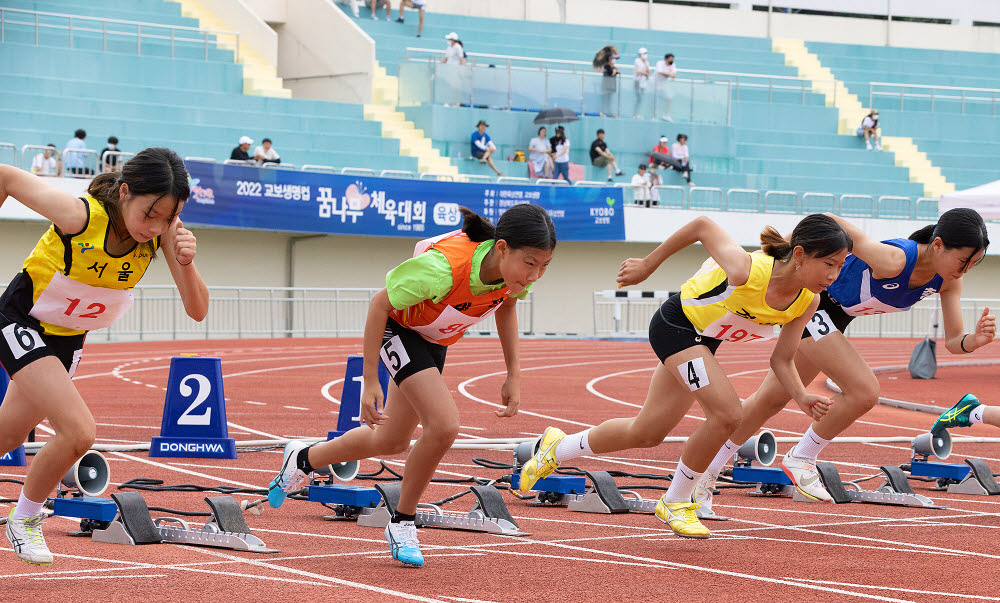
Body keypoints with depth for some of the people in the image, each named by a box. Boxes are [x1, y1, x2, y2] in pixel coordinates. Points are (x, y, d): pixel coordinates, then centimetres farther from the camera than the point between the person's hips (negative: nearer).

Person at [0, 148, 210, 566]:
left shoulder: (164, 231, -20)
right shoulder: (80, 215, -33)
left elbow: (197, 310, -20)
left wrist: (185, 262, -38)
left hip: (69, 338, 6)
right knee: (78, 430, -21)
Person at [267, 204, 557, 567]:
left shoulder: (518, 269, -25)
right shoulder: (443, 267, -43)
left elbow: (506, 305, 0)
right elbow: (379, 304, -27)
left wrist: (514, 375, -3)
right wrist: (370, 381, -25)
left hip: (434, 338, 7)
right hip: (399, 326, -7)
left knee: (392, 442, 17)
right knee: (444, 425, -24)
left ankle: (304, 458, 43)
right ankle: (402, 524, -2)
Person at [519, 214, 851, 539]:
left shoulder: (807, 302, -18)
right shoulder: (746, 270, -37)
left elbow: (781, 359, -7)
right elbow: (703, 226, -21)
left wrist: (802, 396, -26)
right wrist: (647, 266, -10)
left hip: (703, 341, 7)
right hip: (676, 324, -7)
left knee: (646, 433, 16)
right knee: (727, 413, -24)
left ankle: (558, 448, 40)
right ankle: (675, 503, -3)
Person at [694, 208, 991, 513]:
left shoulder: (947, 279, -14)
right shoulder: (893, 260, -36)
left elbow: (952, 341, -12)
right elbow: (828, 222, -31)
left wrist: (975, 340, -33)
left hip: (835, 316, 8)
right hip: (810, 301, -8)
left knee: (770, 400, 17)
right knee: (864, 391, -21)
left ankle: (704, 475, 30)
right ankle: (802, 458, 0)